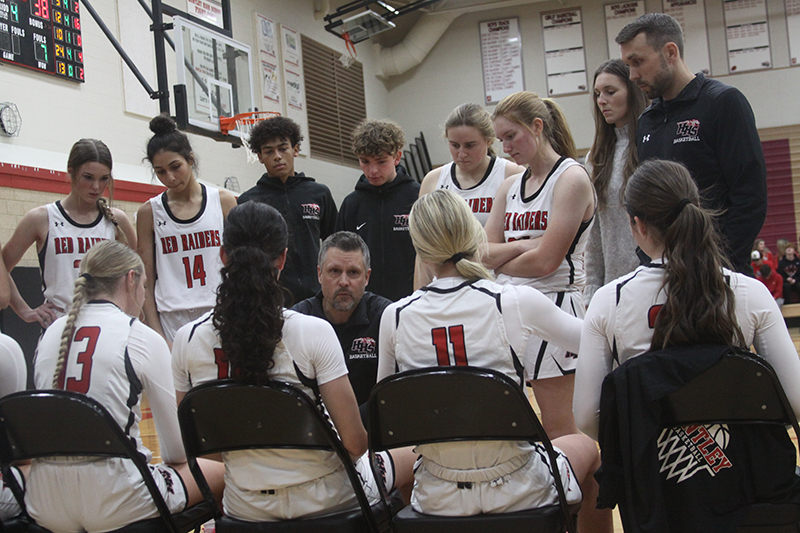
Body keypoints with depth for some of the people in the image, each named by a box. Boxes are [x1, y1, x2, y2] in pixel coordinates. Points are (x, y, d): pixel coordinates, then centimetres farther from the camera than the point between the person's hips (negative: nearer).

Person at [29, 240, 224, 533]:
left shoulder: (52, 333, 8)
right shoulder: (143, 339, -6)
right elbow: (175, 449, -1)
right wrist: (173, 460, 22)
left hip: (45, 504, 6)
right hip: (109, 502, -6)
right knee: (218, 473, 16)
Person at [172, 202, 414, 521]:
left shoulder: (187, 340, -11)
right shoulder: (313, 333, -22)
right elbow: (354, 443, -20)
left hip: (245, 508, 3)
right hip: (327, 501, -3)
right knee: (415, 455, 26)